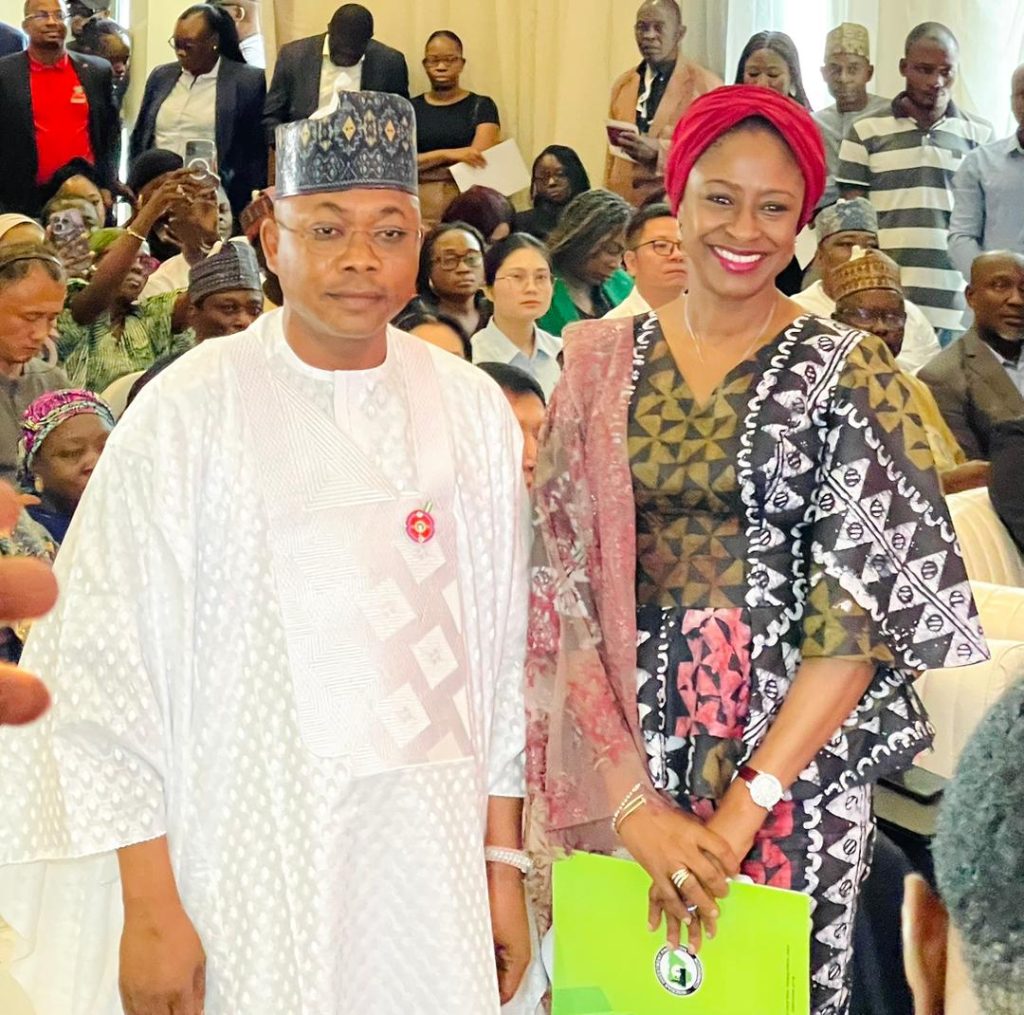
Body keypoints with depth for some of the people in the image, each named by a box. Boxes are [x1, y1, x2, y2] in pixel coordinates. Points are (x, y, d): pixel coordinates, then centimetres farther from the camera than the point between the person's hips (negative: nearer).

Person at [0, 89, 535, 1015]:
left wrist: (505, 866, 6)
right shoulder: (188, 413, -7)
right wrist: (148, 905, -9)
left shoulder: (476, 412, 3)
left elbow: (505, 652, 6)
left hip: (431, 868, 3)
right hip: (243, 870, -2)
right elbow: (110, 668, -7)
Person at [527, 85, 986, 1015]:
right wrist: (630, 797, -11)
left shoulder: (849, 373, -5)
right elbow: (564, 585, -2)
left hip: (792, 747, -2)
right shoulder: (602, 363, 2)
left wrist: (745, 804, -17)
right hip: (623, 741, 2)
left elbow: (859, 608, -10)